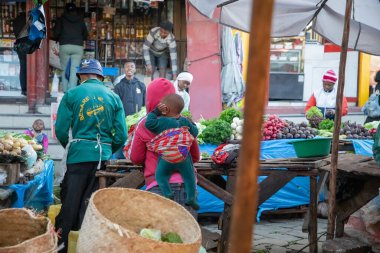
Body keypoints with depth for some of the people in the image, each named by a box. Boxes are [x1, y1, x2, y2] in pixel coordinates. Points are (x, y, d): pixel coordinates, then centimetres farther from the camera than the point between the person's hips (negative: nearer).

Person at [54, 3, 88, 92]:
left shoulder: (61, 19, 6)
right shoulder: (80, 20, 11)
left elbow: (56, 33, -1)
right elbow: (85, 35, 15)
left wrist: (59, 39, 20)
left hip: (64, 46, -1)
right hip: (78, 47, 1)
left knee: (65, 69, 9)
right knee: (74, 70, -2)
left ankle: (65, 90, 5)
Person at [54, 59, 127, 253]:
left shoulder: (71, 95, 0)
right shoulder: (113, 97, 6)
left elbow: (61, 130, -4)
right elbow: (121, 135, 1)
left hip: (79, 155, -2)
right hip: (103, 156, 2)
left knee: (71, 202, 5)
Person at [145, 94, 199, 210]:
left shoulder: (161, 121, -8)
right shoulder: (185, 121, 6)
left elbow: (149, 123, -13)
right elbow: (195, 132, 14)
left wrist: (155, 111, -1)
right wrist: (191, 124, 34)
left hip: (165, 160, -3)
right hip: (184, 158, 3)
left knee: (160, 175, 12)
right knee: (189, 176, 16)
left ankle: (168, 194, -3)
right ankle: (191, 198, 14)